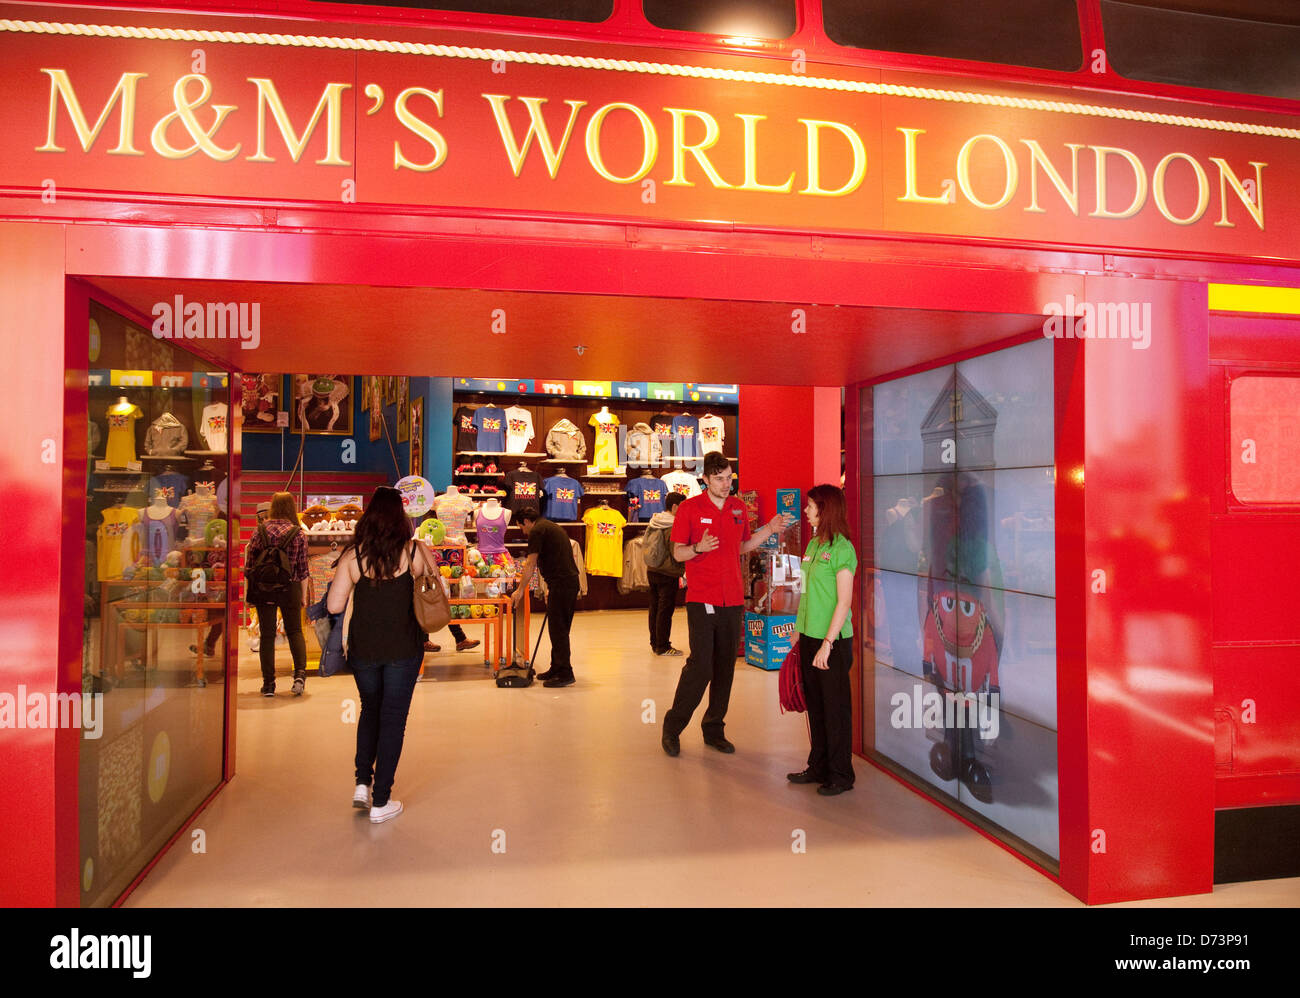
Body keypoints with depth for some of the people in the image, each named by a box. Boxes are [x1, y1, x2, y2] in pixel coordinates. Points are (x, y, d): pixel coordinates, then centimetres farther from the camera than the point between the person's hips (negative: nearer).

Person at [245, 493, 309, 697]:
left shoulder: (261, 530, -2)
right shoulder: (299, 534, -4)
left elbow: (249, 562, 0)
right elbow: (303, 569, -1)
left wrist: (250, 593, 10)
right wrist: (303, 596, 9)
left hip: (263, 589, 0)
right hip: (290, 588, 0)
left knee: (266, 634, 8)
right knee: (294, 631, 14)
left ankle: (268, 683, 9)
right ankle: (300, 672, -5)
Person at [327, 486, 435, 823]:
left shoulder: (352, 555, -6)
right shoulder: (415, 552, -8)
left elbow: (334, 606, -6)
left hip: (363, 647, 2)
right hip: (403, 647, -2)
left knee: (370, 710, 24)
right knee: (393, 718, 8)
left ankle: (362, 783, 21)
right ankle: (381, 802, 13)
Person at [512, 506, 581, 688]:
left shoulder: (537, 531, -6)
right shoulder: (553, 527, 23)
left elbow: (531, 565, -8)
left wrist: (520, 590, -2)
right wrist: (550, 588, 32)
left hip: (561, 584, -10)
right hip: (571, 581, 10)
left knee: (558, 630, -4)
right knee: (560, 629, 15)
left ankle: (565, 673, -2)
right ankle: (556, 669, 22)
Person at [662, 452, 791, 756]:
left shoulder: (739, 508, 11)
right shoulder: (689, 508, -3)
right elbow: (677, 553, -2)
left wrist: (769, 530, 10)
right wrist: (699, 548, -21)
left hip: (733, 599, 5)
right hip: (701, 599, -5)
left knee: (725, 668, 9)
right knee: (701, 666, -10)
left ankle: (714, 730, 22)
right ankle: (672, 726, 8)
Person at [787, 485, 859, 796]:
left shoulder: (842, 548, -13)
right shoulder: (813, 545, 10)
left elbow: (844, 601, -16)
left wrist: (827, 642, -19)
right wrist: (801, 633, 15)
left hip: (833, 640, -8)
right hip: (810, 636, 8)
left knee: (835, 707, 3)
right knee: (815, 705, 15)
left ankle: (840, 775, 16)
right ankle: (819, 767, 28)